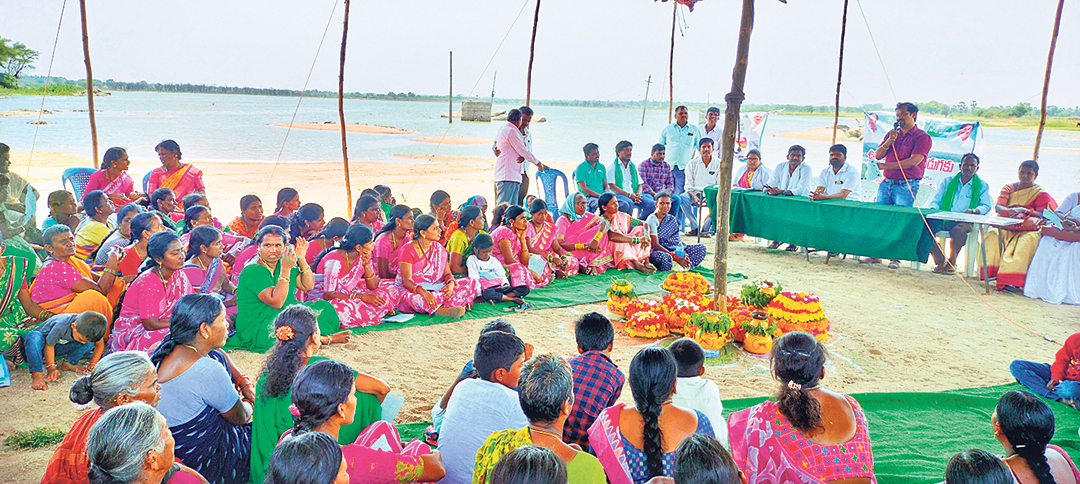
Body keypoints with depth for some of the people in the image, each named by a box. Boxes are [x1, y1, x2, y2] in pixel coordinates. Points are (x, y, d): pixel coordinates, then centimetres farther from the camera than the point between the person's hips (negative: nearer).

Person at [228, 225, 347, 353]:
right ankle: (325, 339, -7)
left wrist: (301, 259, -6)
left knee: (323, 307, -3)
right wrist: (286, 269, -30)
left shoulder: (284, 263, 5)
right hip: (255, 328, -8)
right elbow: (276, 302, -28)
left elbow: (307, 286, 6)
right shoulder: (252, 271, -19)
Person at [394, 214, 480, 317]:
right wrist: (424, 292, -38)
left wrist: (451, 284, -18)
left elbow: (447, 273, 8)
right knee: (418, 300, -44)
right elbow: (406, 280, -19)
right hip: (411, 290, -6)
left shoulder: (439, 249, 9)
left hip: (435, 288, 7)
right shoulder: (408, 249, -10)